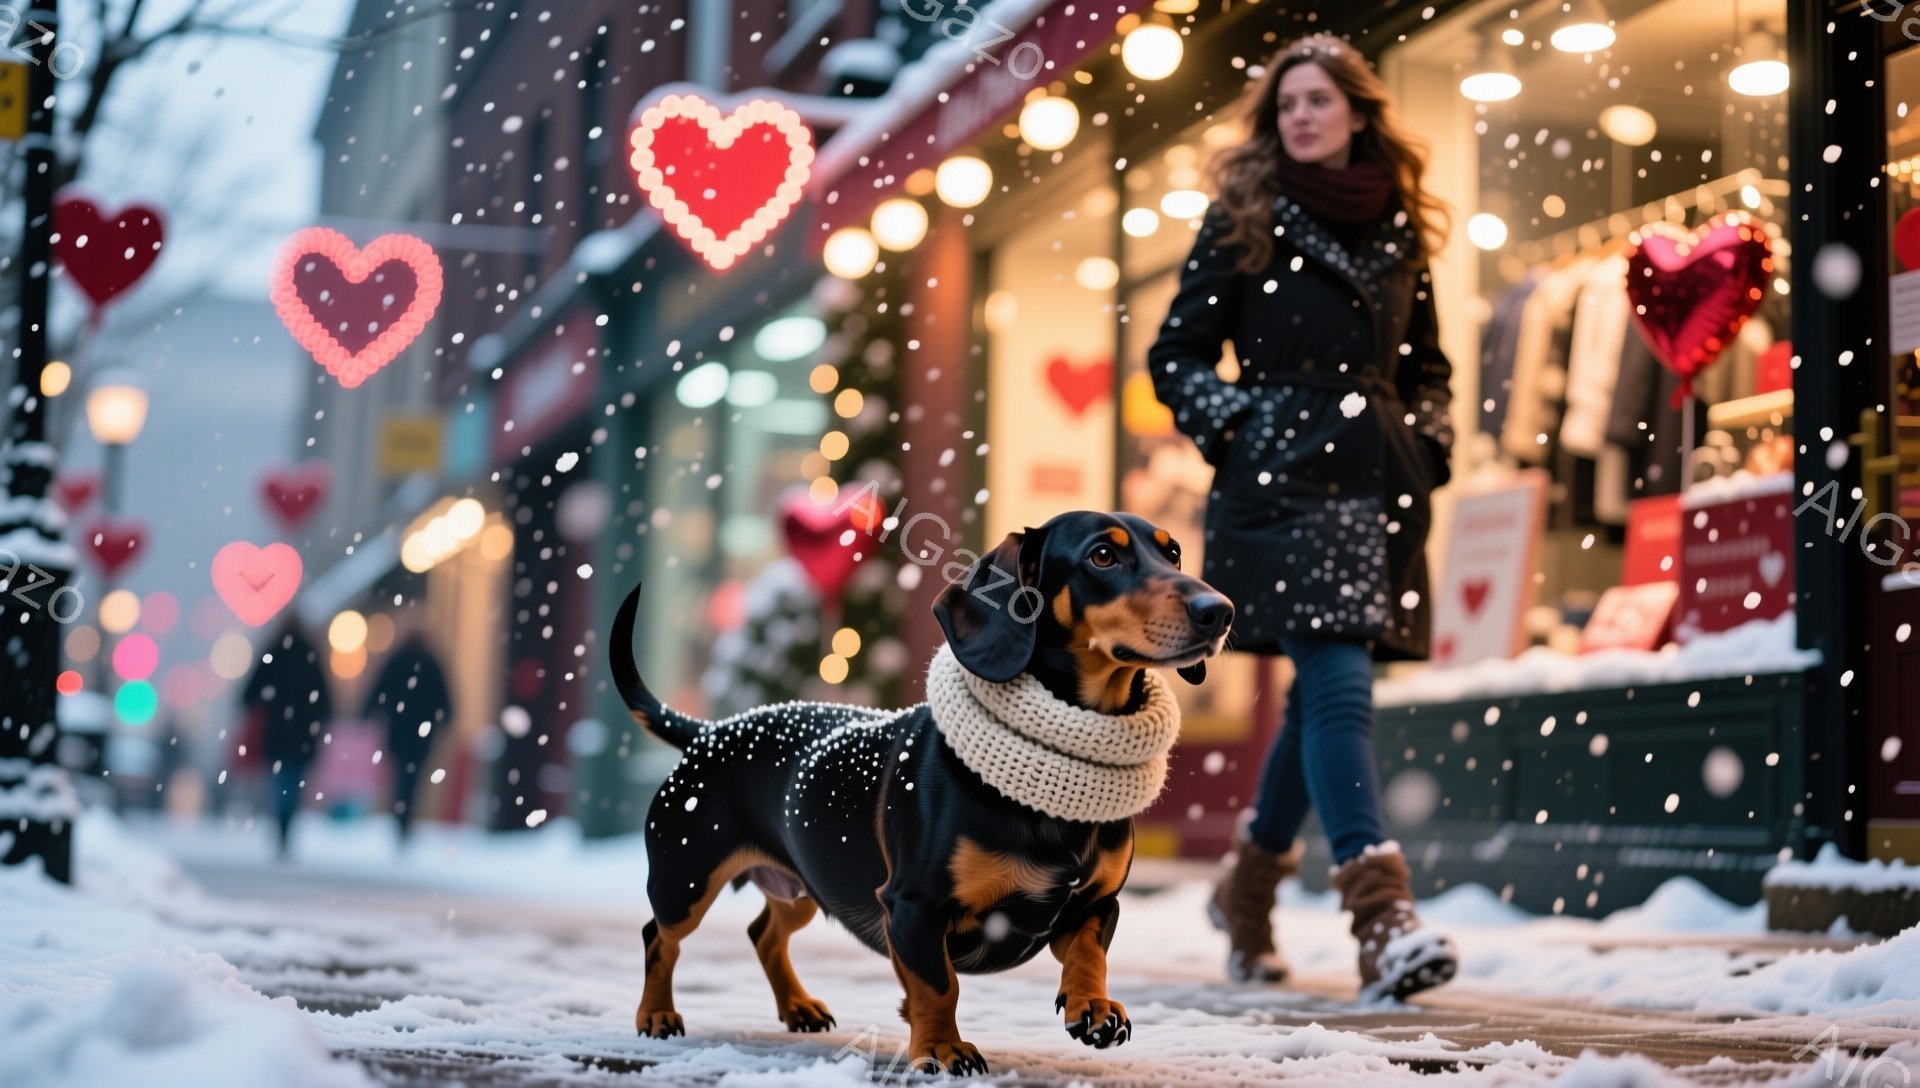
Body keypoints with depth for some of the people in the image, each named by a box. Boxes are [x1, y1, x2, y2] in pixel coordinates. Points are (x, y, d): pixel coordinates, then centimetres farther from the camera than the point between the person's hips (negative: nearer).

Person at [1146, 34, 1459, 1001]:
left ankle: (1251, 880, 29)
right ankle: (1381, 917, -24)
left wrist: (1429, 445, 9)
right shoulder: (1244, 221, 4)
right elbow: (1176, 358, 5)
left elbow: (1425, 365, 26)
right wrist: (1235, 428, -9)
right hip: (1284, 478, -5)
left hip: (1379, 483, 5)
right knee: (1339, 683, -17)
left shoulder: (1400, 229, 15)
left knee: (1325, 692, 10)